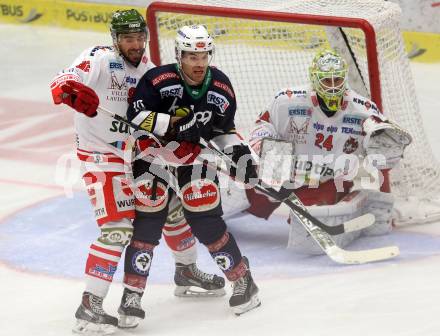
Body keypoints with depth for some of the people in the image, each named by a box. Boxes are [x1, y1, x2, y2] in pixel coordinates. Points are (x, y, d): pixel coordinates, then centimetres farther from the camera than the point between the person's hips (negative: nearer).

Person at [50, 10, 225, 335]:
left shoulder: (147, 68, 5)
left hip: (136, 151, 8)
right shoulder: (100, 59, -18)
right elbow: (62, 83, -33)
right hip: (99, 152, -8)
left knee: (171, 207, 18)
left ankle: (187, 271, 43)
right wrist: (72, 91, -55)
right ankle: (90, 306, -17)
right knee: (117, 227, -19)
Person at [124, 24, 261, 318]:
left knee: (205, 218, -6)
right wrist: (173, 126, -31)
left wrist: (239, 151, -6)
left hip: (196, 156, 2)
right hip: (154, 153, -2)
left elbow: (224, 129, 9)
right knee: (148, 219, -8)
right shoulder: (159, 79, -20)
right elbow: (136, 115, -24)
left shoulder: (221, 87, -5)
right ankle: (133, 292, 1)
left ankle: (243, 280, 9)